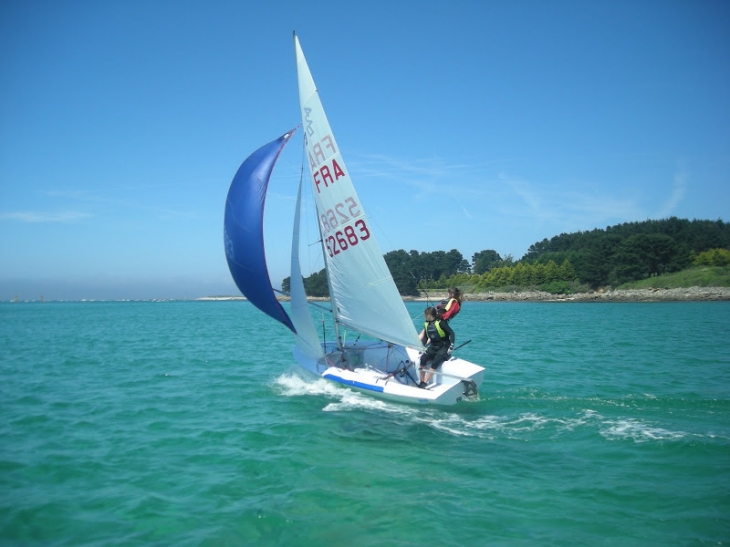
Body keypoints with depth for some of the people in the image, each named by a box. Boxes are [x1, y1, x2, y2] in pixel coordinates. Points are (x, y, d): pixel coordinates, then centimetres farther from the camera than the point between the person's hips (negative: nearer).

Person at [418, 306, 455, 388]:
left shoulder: (440, 322, -13)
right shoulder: (426, 324, 8)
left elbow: (451, 333, -13)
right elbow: (425, 337, 17)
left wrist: (451, 346, -21)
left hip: (443, 348, -6)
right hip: (433, 347, 6)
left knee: (435, 362, -30)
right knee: (423, 359, -22)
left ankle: (425, 383, -29)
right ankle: (421, 382, -16)